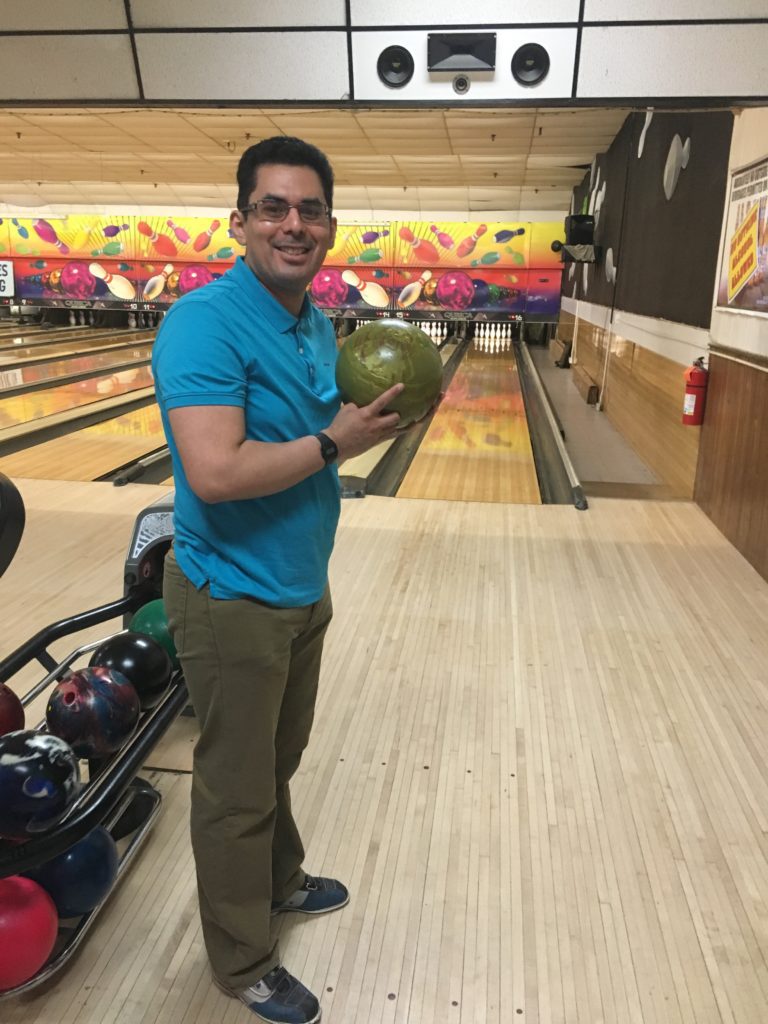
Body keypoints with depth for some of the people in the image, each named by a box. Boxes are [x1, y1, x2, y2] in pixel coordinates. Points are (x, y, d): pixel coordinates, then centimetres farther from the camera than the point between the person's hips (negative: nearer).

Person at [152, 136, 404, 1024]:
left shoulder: (318, 323, 6)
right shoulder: (205, 322, -21)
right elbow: (216, 472, -31)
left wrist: (370, 415, -4)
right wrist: (334, 442, -20)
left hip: (302, 588, 8)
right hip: (235, 600, -8)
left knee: (278, 762, 27)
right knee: (236, 790, 12)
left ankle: (280, 882, 52)